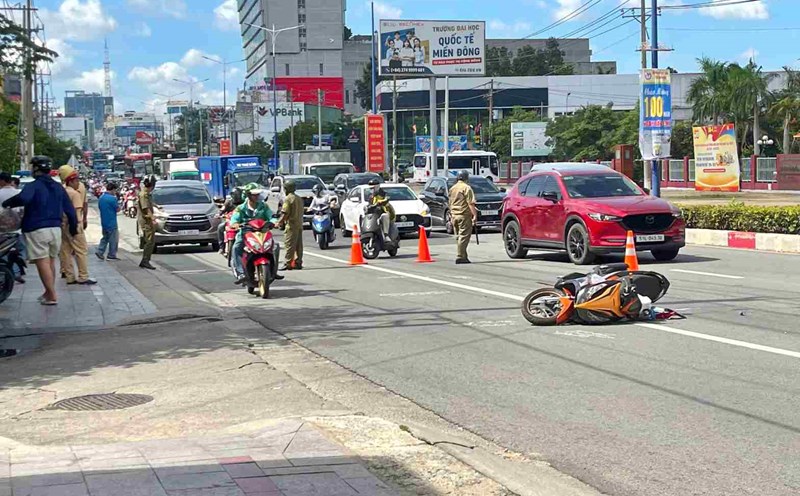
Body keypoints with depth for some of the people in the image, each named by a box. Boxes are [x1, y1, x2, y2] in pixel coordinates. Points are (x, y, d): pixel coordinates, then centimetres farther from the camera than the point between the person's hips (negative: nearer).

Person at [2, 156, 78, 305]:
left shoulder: (34, 186, -9)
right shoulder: (58, 187, 12)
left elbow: (23, 198, -31)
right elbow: (70, 209, 14)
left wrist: (7, 203, -15)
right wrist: (73, 227, 24)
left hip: (37, 230, -7)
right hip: (55, 228, 7)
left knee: (42, 262, -5)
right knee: (50, 261, 17)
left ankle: (52, 296, -8)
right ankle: (49, 292, 24)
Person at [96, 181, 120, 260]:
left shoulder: (101, 198, 6)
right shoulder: (112, 198, -19)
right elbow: (118, 209, -11)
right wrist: (118, 206, 6)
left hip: (104, 222, 8)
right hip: (111, 223, -8)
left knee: (105, 237, 20)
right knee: (113, 239, 3)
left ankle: (99, 251, 8)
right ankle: (111, 255, 8)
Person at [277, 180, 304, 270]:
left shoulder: (288, 199, -10)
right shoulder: (299, 198, 15)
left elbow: (285, 213, -16)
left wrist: (280, 222, -9)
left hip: (291, 225, -8)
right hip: (299, 224, 8)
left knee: (290, 245, -8)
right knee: (298, 245, 9)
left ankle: (288, 263, -10)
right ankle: (298, 263, 11)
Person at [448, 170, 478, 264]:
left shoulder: (452, 188, 14)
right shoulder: (466, 188, -9)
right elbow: (471, 203, -16)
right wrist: (475, 215, -16)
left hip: (454, 215, 8)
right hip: (464, 215, -8)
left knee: (458, 236, 12)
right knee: (464, 236, -7)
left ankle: (463, 256, 16)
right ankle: (460, 257, -12)